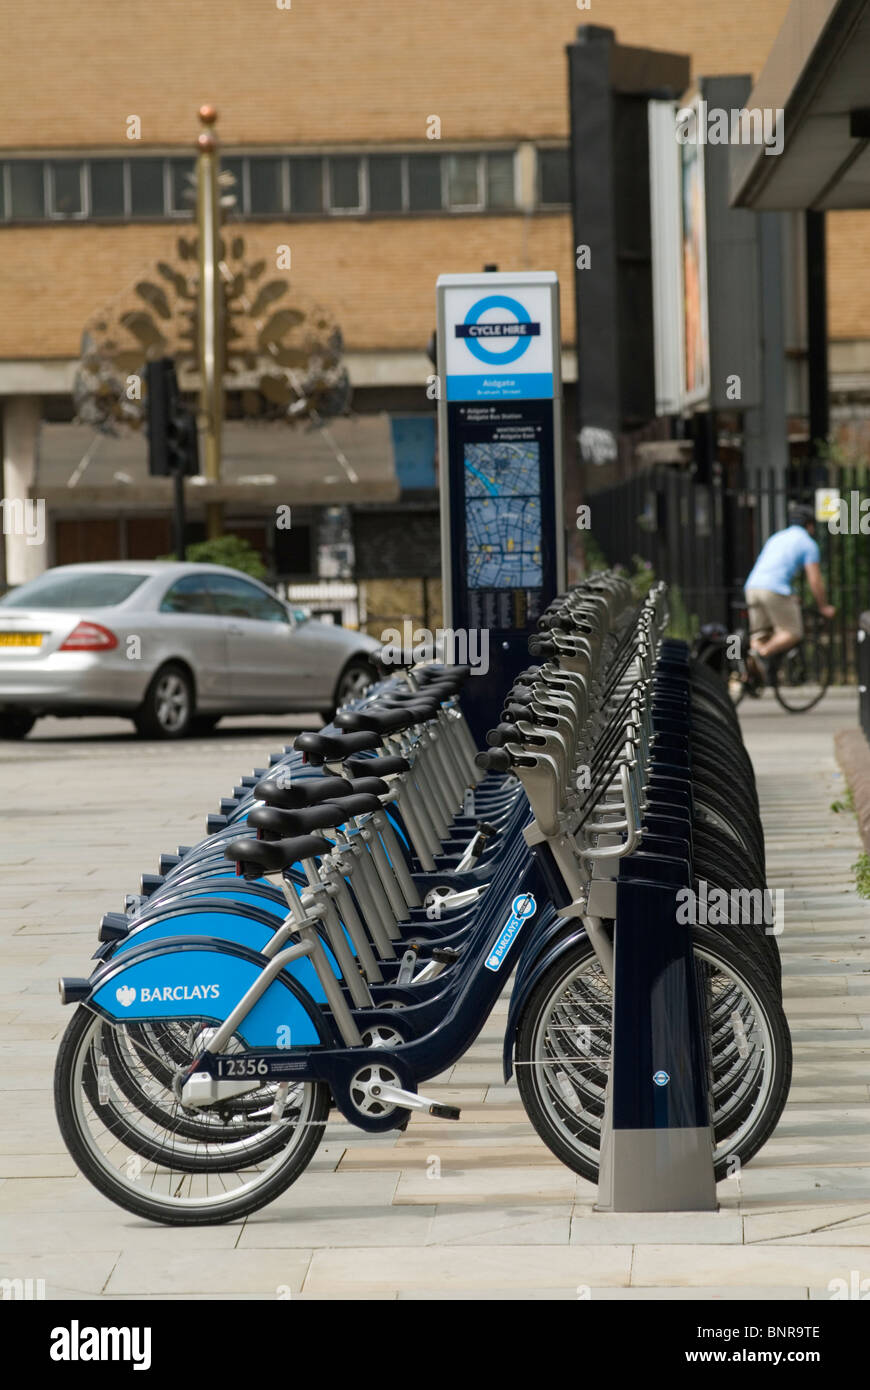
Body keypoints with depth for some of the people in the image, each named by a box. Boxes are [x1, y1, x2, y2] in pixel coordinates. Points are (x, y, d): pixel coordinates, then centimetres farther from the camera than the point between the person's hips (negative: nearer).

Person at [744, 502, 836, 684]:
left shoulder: (776, 538, 28)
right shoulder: (807, 543, 7)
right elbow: (815, 581, 3)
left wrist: (790, 597, 50)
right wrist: (824, 607, 15)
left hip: (753, 586, 7)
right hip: (774, 590, -7)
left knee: (760, 635, 11)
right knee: (792, 634, 0)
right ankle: (764, 653, -20)